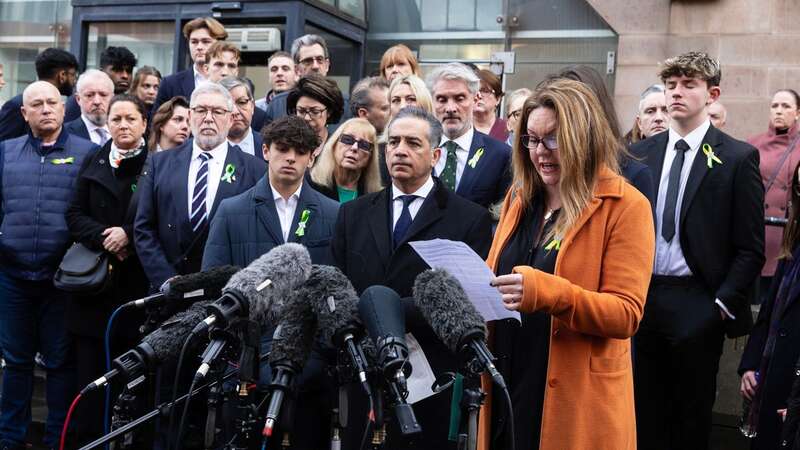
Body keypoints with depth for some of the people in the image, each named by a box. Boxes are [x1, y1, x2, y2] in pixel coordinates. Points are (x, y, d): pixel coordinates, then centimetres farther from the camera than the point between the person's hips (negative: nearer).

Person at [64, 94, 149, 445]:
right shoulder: (92, 164, 13)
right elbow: (75, 215, 8)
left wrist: (128, 234, -13)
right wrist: (103, 237, -8)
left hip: (138, 283, -3)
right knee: (90, 367, 4)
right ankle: (87, 439, 12)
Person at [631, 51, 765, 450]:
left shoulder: (738, 158, -4)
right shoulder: (640, 154, 7)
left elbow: (751, 248, -5)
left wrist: (723, 304, -10)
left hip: (697, 307, -3)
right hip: (642, 298, 3)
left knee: (692, 416, 9)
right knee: (645, 413, 11)